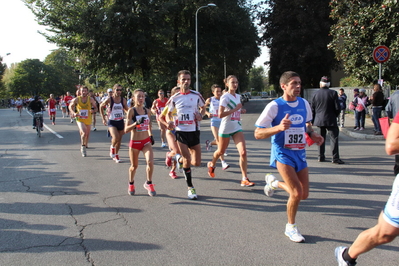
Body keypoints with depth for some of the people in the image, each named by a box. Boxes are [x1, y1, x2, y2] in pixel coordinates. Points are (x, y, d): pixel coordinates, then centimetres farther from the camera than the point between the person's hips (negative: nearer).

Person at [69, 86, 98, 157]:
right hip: (80, 119, -3)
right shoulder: (76, 99, -7)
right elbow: (70, 106, 8)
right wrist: (74, 113, -9)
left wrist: (93, 110, -20)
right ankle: (83, 147, -4)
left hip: (88, 119, 3)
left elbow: (95, 108, 4)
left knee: (87, 134, 14)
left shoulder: (90, 99, -5)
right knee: (84, 133, -23)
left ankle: (85, 144, 41)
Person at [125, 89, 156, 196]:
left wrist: (151, 135, 18)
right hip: (134, 142, -3)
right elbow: (126, 130, -15)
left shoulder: (147, 111, 3)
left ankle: (149, 184, 6)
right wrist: (136, 123, -28)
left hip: (146, 141, 3)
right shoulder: (131, 111, -10)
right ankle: (131, 184, 38)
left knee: (150, 162, -17)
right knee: (134, 166, 11)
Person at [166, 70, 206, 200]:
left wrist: (201, 115, -6)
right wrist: (169, 122, -9)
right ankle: (190, 188, 12)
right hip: (181, 131, -2)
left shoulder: (196, 95, 0)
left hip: (194, 131, 2)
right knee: (187, 161, -6)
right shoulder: (174, 98, 0)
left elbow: (203, 107, 16)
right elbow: (168, 113, 12)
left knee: (197, 162, 4)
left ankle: (180, 159, 36)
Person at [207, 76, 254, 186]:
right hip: (226, 129, -5)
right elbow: (220, 114, -23)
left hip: (237, 128, 5)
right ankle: (212, 164, 48)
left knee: (243, 152, -12)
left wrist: (241, 110, 5)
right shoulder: (225, 97, -13)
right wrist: (235, 109, -23)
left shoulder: (238, 96, 9)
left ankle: (244, 179, -7)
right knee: (221, 151, 15)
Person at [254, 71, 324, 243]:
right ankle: (291, 227, 11)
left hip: (300, 153, 6)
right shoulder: (274, 106, -14)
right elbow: (258, 134, -16)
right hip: (282, 153, -6)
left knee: (304, 195, 8)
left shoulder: (304, 104, 3)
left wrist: (312, 134, 0)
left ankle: (274, 182, 34)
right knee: (297, 193, -15)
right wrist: (279, 127, -32)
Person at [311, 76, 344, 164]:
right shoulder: (333, 93, -6)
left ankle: (321, 157, 14)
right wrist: (335, 115, 12)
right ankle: (335, 158, -6)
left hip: (319, 120, 3)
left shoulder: (315, 94, 1)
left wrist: (312, 120, 13)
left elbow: (312, 109, 5)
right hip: (330, 120, -3)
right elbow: (337, 107, -7)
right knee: (334, 138, -1)